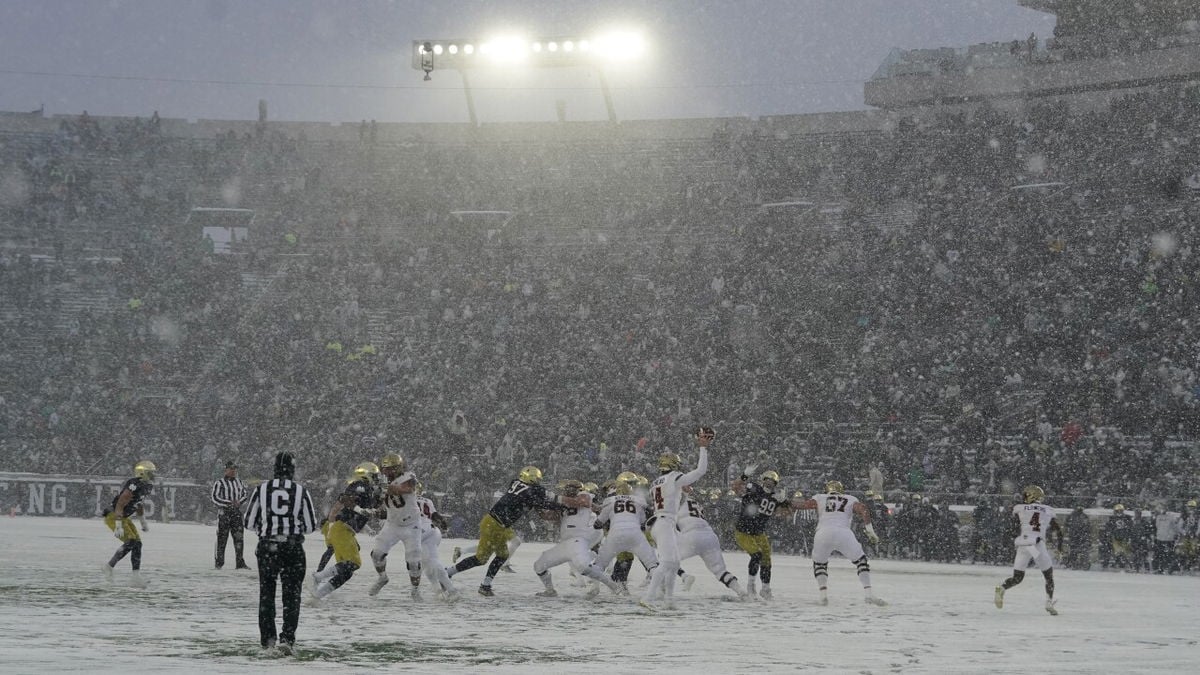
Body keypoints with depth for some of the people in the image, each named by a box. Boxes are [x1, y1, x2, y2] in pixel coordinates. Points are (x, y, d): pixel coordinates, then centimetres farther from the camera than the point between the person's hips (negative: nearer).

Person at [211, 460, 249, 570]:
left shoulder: (239, 482, 14)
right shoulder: (219, 483, -4)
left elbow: (244, 494, 21)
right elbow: (215, 499, -11)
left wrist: (239, 501, -2)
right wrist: (230, 503, -18)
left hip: (237, 514, 4)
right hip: (224, 513, -4)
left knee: (238, 537, -1)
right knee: (222, 538, 0)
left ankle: (240, 562, 0)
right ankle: (218, 562, 8)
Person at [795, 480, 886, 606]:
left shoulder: (820, 498, 24)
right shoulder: (851, 499, 24)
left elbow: (806, 504, 8)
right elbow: (863, 511, 9)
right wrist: (870, 532, 7)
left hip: (823, 534, 0)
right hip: (844, 533, 0)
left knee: (819, 563, 24)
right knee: (861, 561, 17)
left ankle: (823, 595, 7)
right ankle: (869, 594, 4)